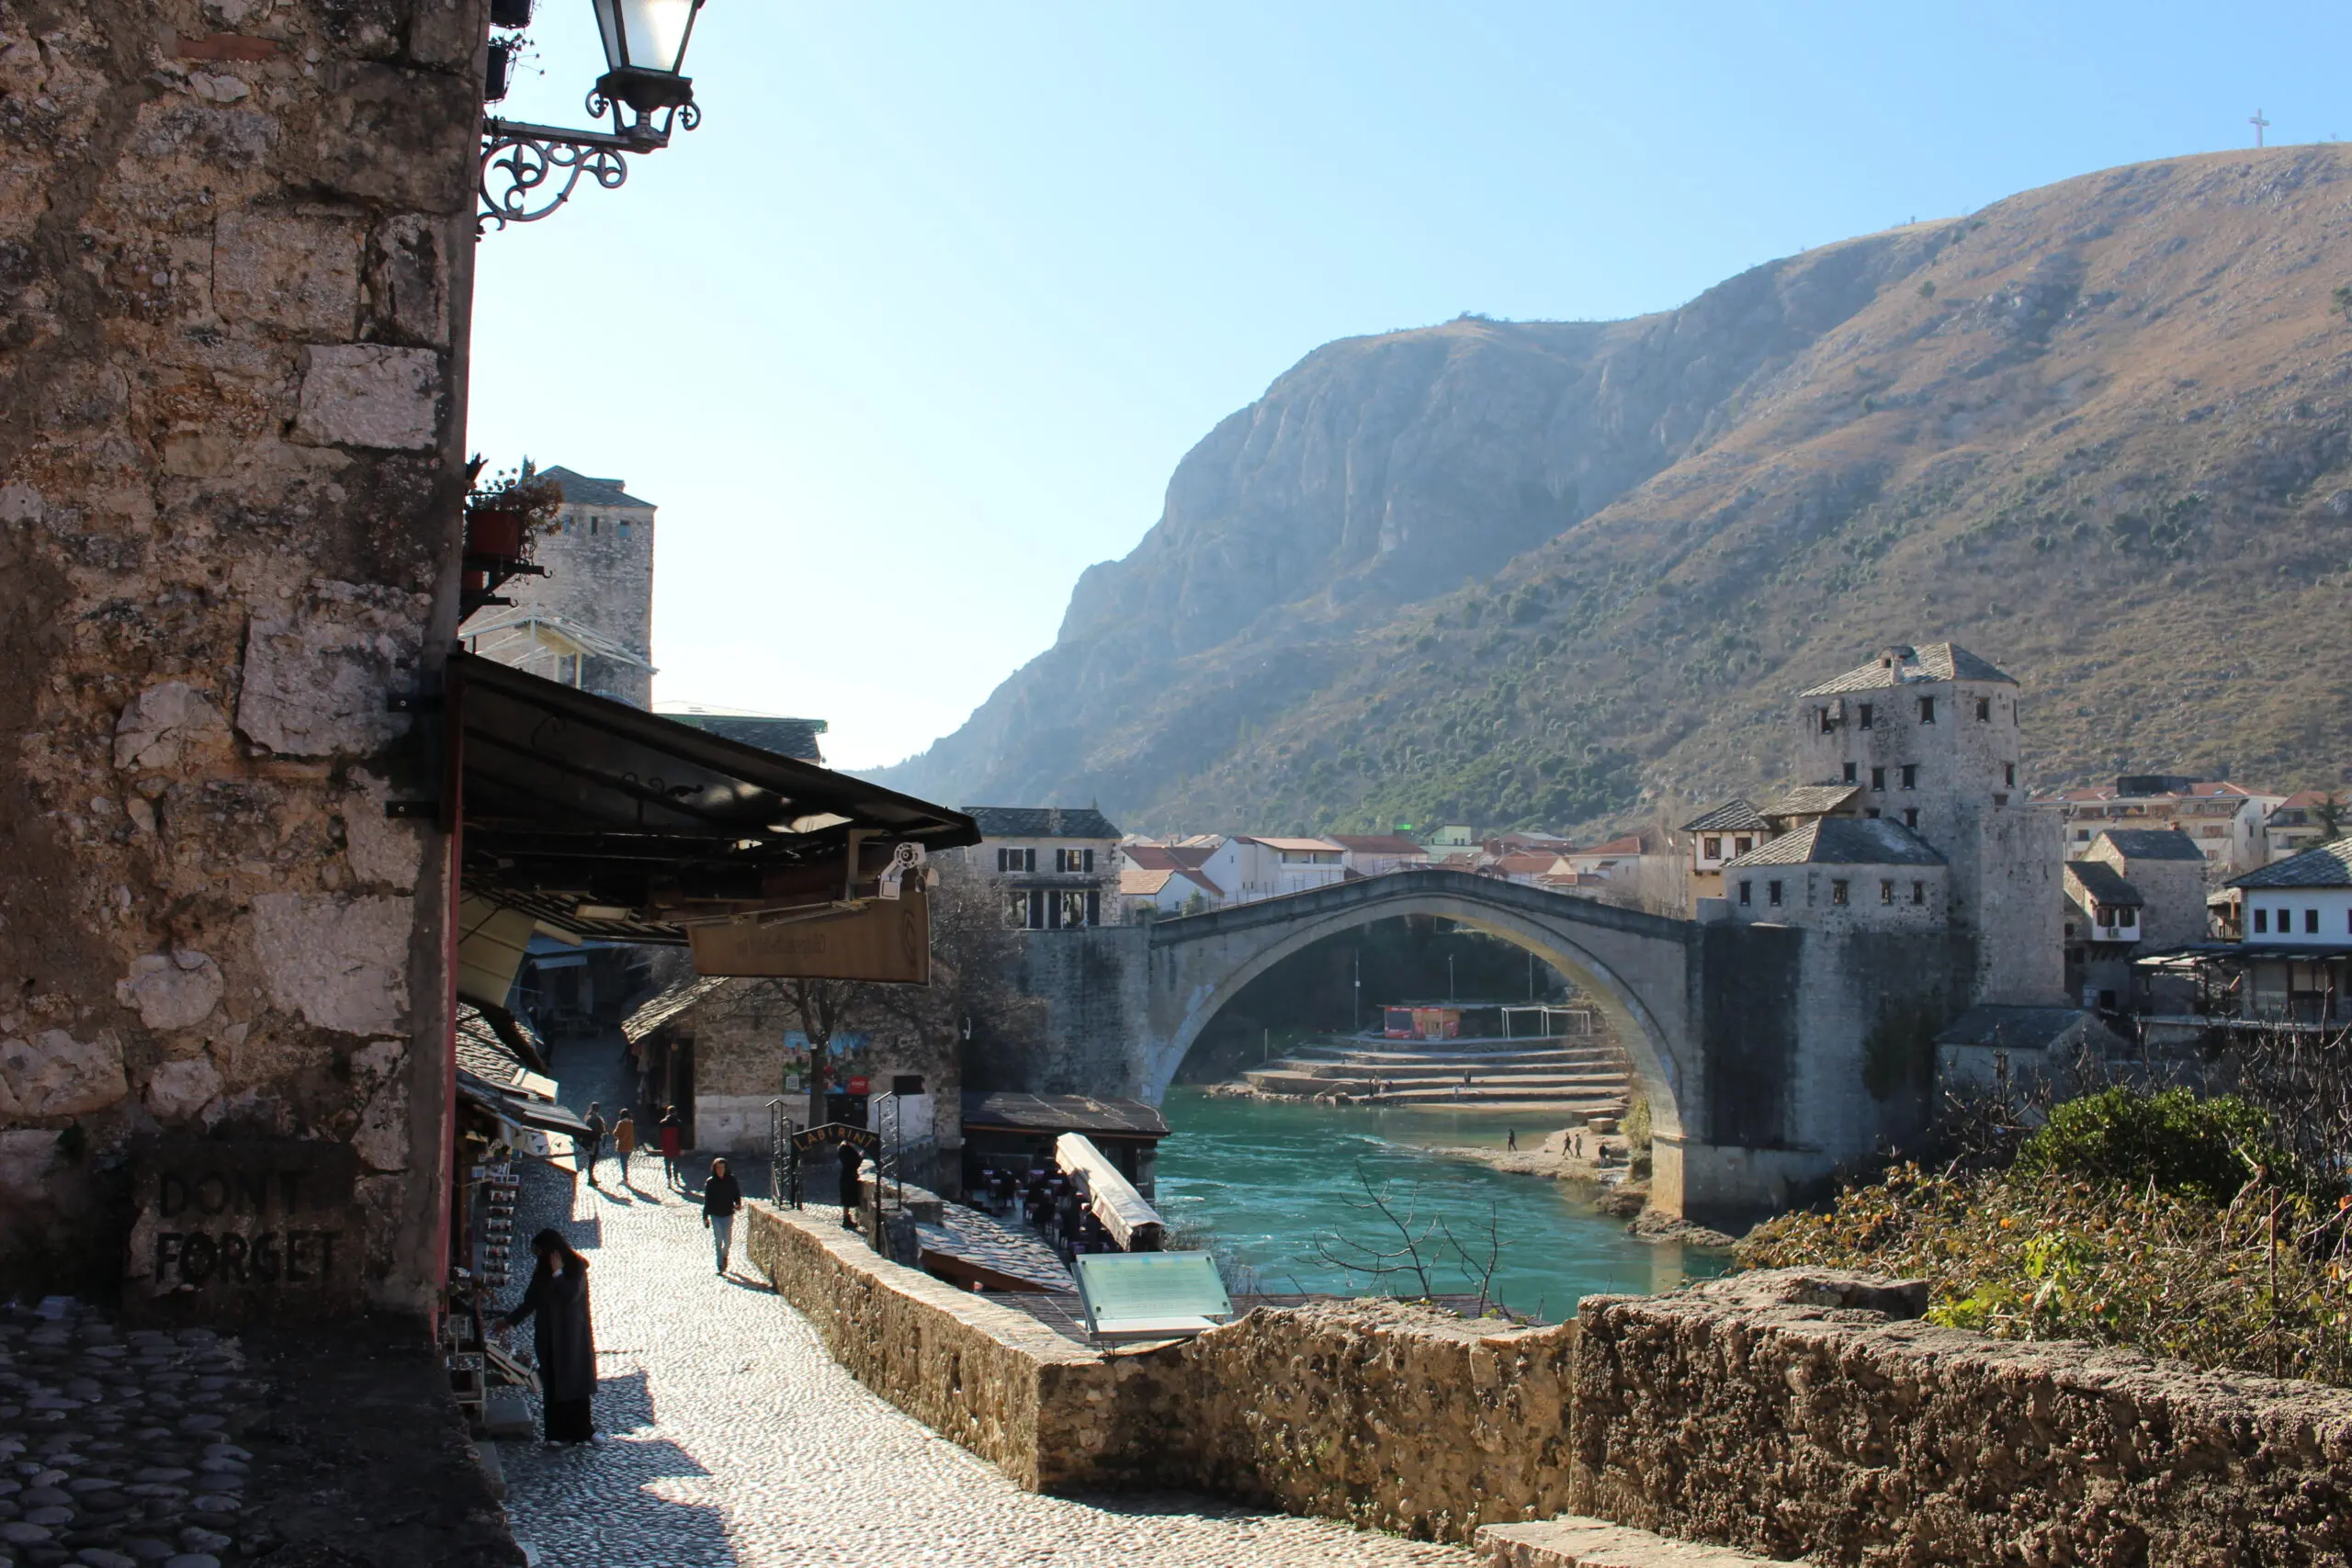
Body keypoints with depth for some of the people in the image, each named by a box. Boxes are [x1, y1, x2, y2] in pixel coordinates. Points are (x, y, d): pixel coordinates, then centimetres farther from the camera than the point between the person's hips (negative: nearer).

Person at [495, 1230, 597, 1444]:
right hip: (548, 1337, 5)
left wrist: (557, 1273, -17)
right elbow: (530, 1301, 18)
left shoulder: (576, 1268, -7)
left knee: (575, 1383, -4)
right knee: (553, 1385, 2)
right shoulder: (542, 1272, 9)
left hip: (572, 1336, -5)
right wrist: (510, 1320, 20)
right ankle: (559, 1433, 4)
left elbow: (571, 1294, -21)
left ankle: (581, 1431, 2)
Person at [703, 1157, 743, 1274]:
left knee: (728, 1241, 2)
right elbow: (706, 1200, 3)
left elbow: (737, 1194, 5)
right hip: (715, 1216, 0)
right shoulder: (710, 1182, -1)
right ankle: (720, 1265, 4)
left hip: (728, 1215, 0)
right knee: (718, 1241, -3)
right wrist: (705, 1217, 1)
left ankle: (725, 1255, 33)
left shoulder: (731, 1181, -2)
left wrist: (738, 1204, -16)